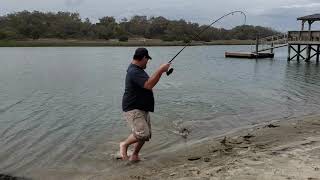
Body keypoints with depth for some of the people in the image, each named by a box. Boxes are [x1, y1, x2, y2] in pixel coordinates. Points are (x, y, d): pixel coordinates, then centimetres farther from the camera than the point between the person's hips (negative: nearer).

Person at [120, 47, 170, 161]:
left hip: (143, 108, 11)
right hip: (133, 109, -11)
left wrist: (161, 71, 19)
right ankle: (124, 144, 7)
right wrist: (160, 70, -28)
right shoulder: (134, 72, -21)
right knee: (142, 134, -19)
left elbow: (148, 82, 29)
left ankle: (134, 156, 25)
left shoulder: (138, 70, 14)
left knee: (146, 134, 12)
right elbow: (149, 85, -33)